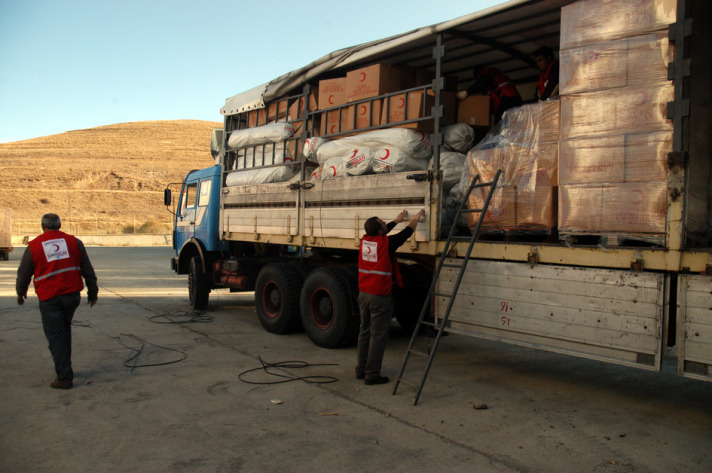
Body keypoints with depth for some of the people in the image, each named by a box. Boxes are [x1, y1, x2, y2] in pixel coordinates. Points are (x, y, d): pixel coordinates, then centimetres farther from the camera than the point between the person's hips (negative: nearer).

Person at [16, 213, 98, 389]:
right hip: (72, 295, 3)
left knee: (56, 337, 3)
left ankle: (64, 377, 3)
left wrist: (21, 292, 27)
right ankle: (64, 367, 27)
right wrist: (93, 292, 15)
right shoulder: (74, 242, 4)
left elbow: (23, 274, 8)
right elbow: (88, 270, 5)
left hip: (49, 298, -3)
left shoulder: (33, 246, 0)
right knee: (65, 329, 22)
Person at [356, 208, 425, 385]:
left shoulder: (365, 240, 2)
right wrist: (415, 219, 21)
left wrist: (397, 220, 37)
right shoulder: (386, 243, -15)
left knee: (364, 331, 16)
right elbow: (407, 232, 2)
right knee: (378, 335, 0)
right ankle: (372, 374, 4)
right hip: (380, 297, -7)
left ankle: (361, 370, 25)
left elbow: (382, 232, 24)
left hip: (363, 294, 7)